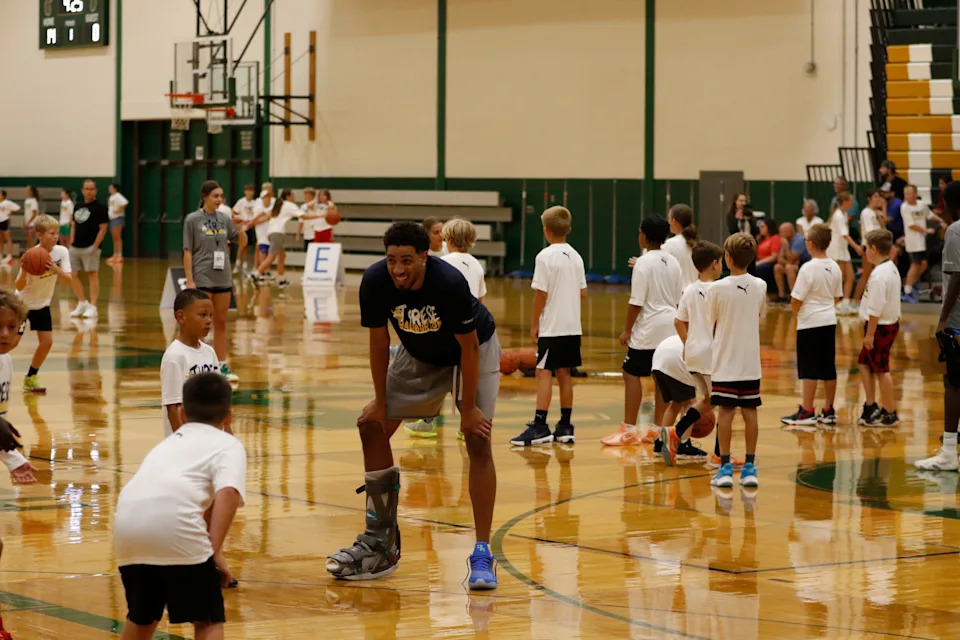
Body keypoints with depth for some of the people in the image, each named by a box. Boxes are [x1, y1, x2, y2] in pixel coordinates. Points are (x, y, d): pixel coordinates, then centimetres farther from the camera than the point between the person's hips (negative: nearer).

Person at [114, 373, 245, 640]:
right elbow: (228, 494, -3)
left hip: (127, 521, 6)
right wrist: (216, 549, -5)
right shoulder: (228, 444, 17)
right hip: (175, 527, -6)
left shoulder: (168, 443, 36)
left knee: (141, 617, 27)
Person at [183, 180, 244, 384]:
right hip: (202, 279, -5)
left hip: (223, 278, 5)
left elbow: (242, 242, 12)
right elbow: (187, 251, -7)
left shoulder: (224, 219, 6)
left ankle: (222, 366, 13)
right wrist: (189, 280, -13)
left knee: (221, 323, 8)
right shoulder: (193, 220, -6)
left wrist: (241, 228, -9)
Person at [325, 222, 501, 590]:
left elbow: (468, 347, -26)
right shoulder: (375, 282, -27)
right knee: (372, 427, 0)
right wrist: (380, 402, -9)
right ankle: (381, 545, 9)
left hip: (475, 349, -5)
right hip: (419, 354, 5)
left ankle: (482, 555, -13)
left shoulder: (450, 283, -37)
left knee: (478, 440, -17)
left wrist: (468, 408, -22)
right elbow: (379, 342, -12)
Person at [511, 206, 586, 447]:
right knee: (564, 373, 11)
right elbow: (582, 292, 10)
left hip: (551, 327, -7)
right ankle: (565, 426, 13)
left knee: (544, 373, -6)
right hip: (572, 326, 7)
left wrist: (534, 324, -5)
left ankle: (540, 426, -11)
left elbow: (541, 294, -13)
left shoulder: (545, 256, -12)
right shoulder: (575, 256, 8)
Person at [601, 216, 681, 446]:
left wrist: (627, 329, -9)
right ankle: (657, 429, 13)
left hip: (648, 328, -8)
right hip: (670, 327, 8)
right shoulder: (673, 262, 9)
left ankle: (629, 429, -3)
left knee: (631, 374, -2)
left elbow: (636, 301, -15)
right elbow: (677, 298, 14)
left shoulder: (644, 262, -14)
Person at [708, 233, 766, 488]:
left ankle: (725, 467, 1)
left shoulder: (718, 288, -12)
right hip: (751, 361, 3)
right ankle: (750, 467, 8)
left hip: (725, 361, -3)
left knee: (726, 411, 1)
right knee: (750, 411, 6)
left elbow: (710, 324, -2)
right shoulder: (760, 286, -1)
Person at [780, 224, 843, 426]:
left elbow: (797, 300, -15)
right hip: (829, 320, 7)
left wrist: (795, 311, 5)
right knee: (829, 369, 10)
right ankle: (828, 411, 15)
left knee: (809, 370, -1)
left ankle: (807, 412, 2)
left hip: (810, 323, -7)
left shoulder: (808, 269, -17)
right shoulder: (834, 268, 3)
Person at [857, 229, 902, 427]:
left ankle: (890, 414, 7)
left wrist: (870, 334, -19)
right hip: (890, 323, 10)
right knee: (864, 363, 18)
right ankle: (871, 406, 23)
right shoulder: (891, 269, 9)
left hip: (880, 327, -10)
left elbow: (875, 309, -24)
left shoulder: (879, 274, -22)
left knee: (881, 370, 0)